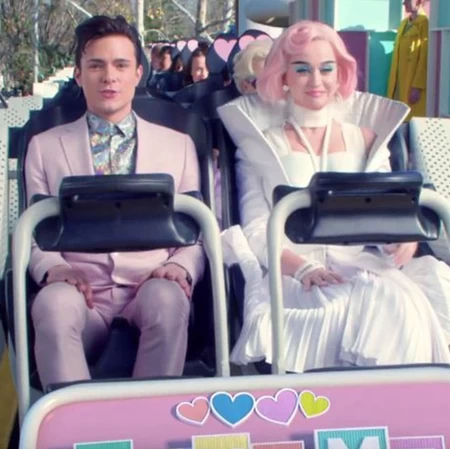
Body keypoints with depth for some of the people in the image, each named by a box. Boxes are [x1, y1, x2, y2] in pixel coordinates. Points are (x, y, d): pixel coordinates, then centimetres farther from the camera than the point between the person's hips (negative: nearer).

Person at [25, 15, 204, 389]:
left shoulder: (179, 145, 16)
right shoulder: (44, 146, 15)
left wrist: (181, 267, -10)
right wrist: (53, 268, -11)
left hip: (150, 289, 1)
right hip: (82, 291, 0)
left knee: (168, 298, -35)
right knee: (53, 304, -35)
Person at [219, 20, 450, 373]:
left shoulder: (366, 140, 19)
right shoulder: (260, 144, 11)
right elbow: (255, 231, 1)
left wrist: (406, 239, -15)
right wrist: (303, 267, -19)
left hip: (361, 267, 3)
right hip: (292, 276, -2)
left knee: (404, 303, -33)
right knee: (373, 304, -34)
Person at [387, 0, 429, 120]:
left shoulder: (425, 23, -9)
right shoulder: (404, 23, 16)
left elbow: (425, 58, -14)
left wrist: (418, 87, -19)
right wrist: (392, 86, 12)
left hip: (413, 86, -7)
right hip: (399, 85, 7)